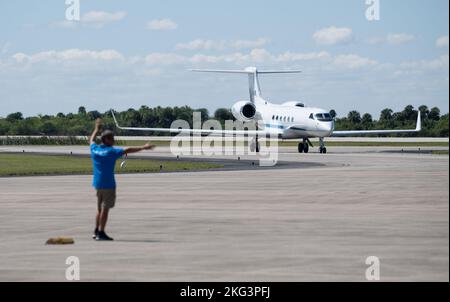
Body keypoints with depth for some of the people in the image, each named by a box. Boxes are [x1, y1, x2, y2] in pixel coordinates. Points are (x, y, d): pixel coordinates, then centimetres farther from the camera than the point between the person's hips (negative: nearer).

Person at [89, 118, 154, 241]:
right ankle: (101, 232, -5)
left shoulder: (94, 149, 6)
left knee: (100, 208, 17)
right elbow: (127, 150, -18)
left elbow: (91, 140, 28)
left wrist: (97, 129, 43)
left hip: (97, 183, 7)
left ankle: (96, 231, 19)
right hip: (108, 184, -7)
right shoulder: (111, 151, -13)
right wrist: (143, 148, -16)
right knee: (105, 208, -4)